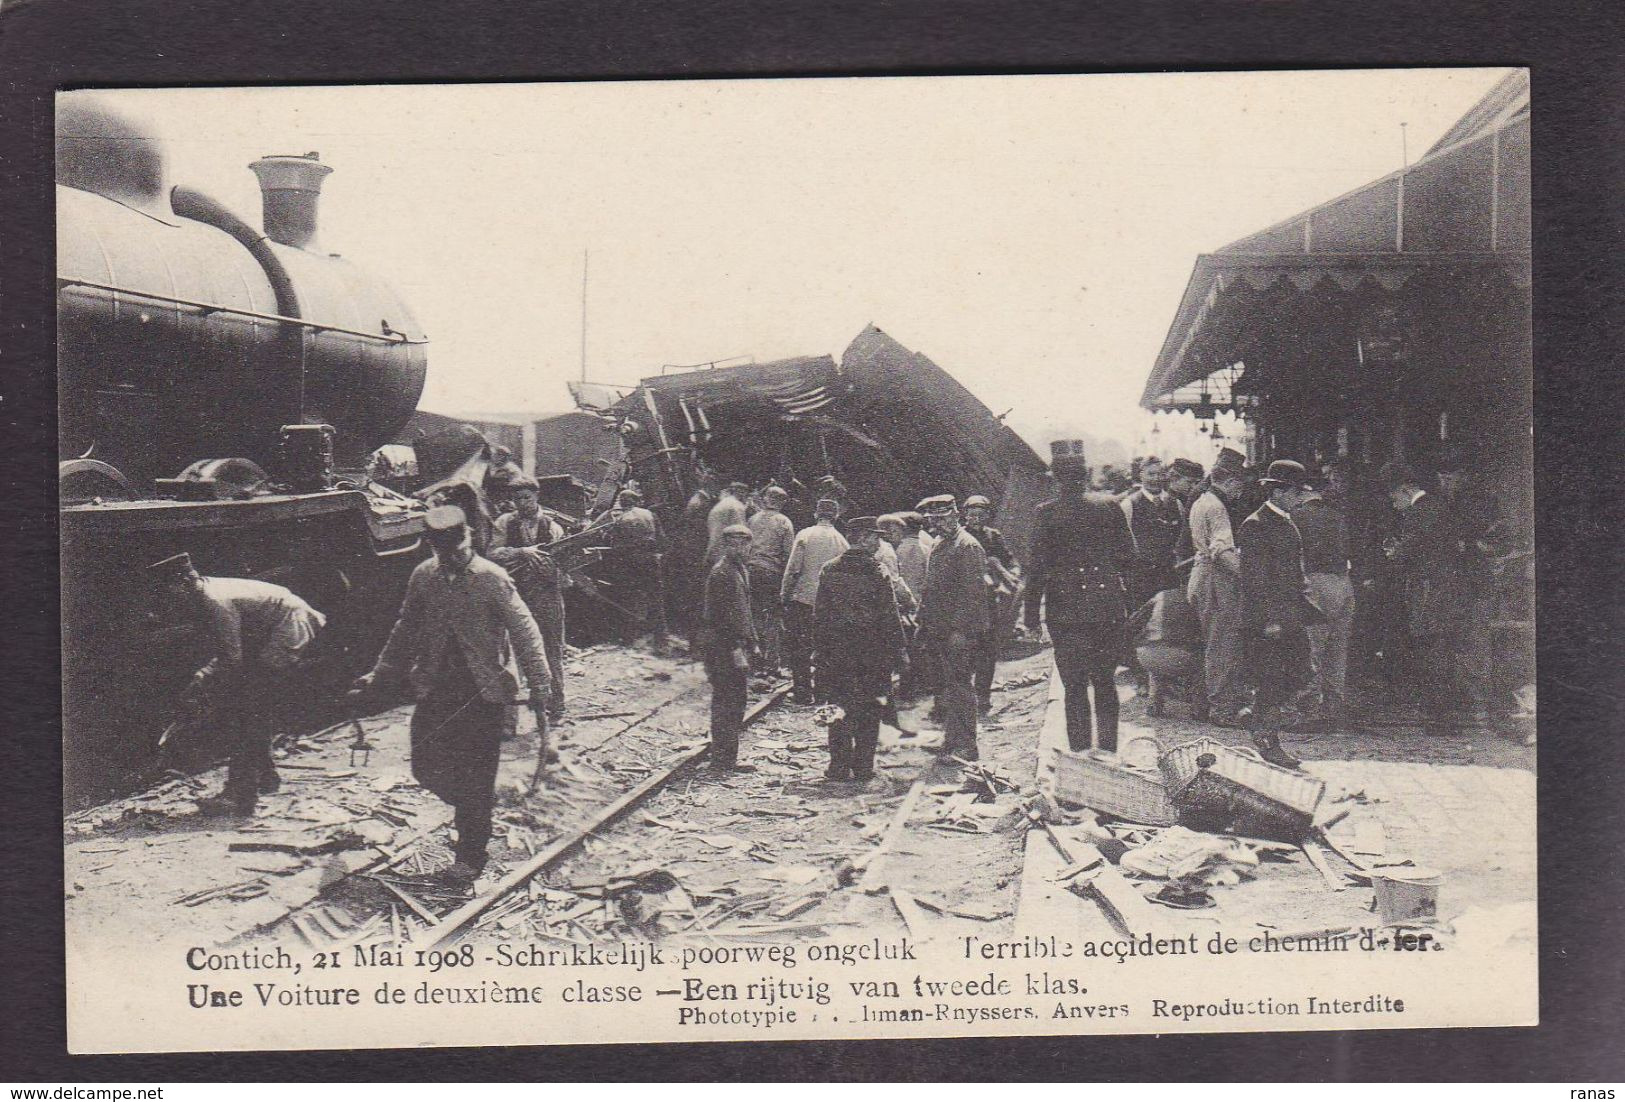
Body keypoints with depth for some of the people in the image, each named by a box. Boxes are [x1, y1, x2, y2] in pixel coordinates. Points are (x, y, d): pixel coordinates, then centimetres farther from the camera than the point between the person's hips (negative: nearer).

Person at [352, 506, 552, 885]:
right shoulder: (423, 577, 3)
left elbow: (524, 631, -13)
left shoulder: (492, 579, -12)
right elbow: (406, 629, 17)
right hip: (436, 687, 5)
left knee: (477, 776, -1)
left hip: (483, 690, -5)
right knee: (426, 766, 6)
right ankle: (474, 808, 36)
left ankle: (471, 857, 13)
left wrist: (539, 687, -18)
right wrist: (380, 674, 17)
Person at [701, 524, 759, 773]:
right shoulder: (722, 572, -16)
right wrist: (735, 648, -23)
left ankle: (726, 759, 20)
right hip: (724, 647, -10)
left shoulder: (739, 570, 17)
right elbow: (724, 614, -21)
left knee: (734, 703, 13)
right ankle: (723, 760, -3)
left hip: (736, 645, 10)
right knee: (727, 703, -7)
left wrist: (750, 640, 23)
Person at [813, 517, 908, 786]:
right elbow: (890, 615, -9)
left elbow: (819, 614, 5)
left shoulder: (829, 570, 2)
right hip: (872, 649, -3)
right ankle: (863, 767, 8)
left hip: (836, 650, 3)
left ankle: (839, 766, 7)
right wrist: (899, 650, -3)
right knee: (869, 710, 6)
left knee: (840, 707, 9)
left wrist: (819, 648, 11)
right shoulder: (876, 571, -8)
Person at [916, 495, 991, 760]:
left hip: (960, 632, -9)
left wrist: (960, 630, -21)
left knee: (960, 688, -5)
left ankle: (965, 746, 0)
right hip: (939, 632, 9)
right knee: (947, 687, 13)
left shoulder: (968, 546, -12)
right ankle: (951, 741, 21)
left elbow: (973, 592, -17)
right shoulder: (938, 546, 16)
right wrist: (923, 625, 17)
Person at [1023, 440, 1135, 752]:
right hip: (1108, 608, 2)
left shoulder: (1047, 513, -7)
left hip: (1066, 611, -2)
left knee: (1075, 687, 3)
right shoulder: (1110, 505, 0)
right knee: (1105, 683, 14)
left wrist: (1032, 613, 0)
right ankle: (1108, 751, 15)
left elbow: (1038, 567, -7)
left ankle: (1081, 755, 1)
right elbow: (1128, 557, 4)